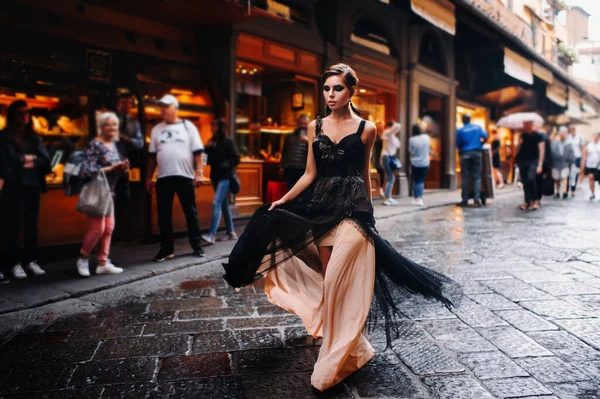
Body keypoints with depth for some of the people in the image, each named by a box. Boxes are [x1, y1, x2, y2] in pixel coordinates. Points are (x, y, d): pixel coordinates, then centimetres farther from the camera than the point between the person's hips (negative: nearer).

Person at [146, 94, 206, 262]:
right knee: (164, 215, 5)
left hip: (185, 176, -3)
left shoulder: (188, 126, 3)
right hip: (163, 177, 3)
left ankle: (197, 245, 15)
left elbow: (197, 152, -1)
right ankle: (166, 249, 14)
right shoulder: (156, 130, 12)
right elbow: (152, 156, 14)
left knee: (191, 212, 4)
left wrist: (199, 172, -10)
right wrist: (148, 177, 10)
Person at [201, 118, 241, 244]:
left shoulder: (228, 141, -8)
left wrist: (226, 165, -21)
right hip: (215, 176, 8)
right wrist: (207, 149, -3)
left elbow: (236, 159, -9)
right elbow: (208, 159, 13)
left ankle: (211, 235, -19)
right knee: (223, 205, 12)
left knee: (216, 203, -16)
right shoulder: (212, 141, 11)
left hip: (225, 177, -8)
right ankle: (231, 232, 21)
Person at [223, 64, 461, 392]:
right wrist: (283, 200, 0)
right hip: (321, 208, 4)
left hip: (352, 208, -4)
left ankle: (336, 360, 2)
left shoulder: (366, 129, 0)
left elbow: (364, 173, 11)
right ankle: (354, 350, 30)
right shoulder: (315, 127, 9)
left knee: (339, 281, -13)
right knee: (329, 280, 9)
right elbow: (310, 174, 9)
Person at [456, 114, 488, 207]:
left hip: (465, 154, -2)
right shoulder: (478, 127, 9)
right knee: (477, 177, 2)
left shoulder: (460, 131, 0)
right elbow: (485, 137, 3)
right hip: (477, 153, 2)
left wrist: (460, 152, 19)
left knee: (465, 178, 1)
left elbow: (458, 145, 0)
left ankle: (465, 200, 0)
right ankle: (477, 199, -7)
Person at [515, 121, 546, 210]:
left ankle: (535, 200, -10)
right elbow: (517, 149, 14)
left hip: (533, 161, -5)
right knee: (525, 182, 6)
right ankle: (527, 202, 16)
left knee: (531, 179, -24)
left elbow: (542, 150, -5)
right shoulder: (522, 135, 11)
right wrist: (519, 143, -8)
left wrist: (540, 164, -13)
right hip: (522, 161, 5)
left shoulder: (537, 136, -2)